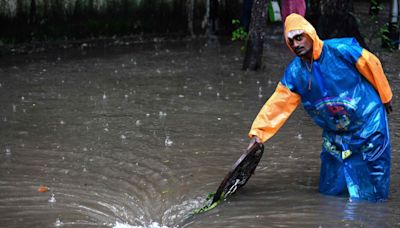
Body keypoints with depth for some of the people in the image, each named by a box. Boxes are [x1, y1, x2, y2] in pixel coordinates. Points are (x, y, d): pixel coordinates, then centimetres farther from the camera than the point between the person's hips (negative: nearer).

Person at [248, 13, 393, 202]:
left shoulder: (341, 50, -19)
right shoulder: (294, 73, -6)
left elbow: (372, 65, -7)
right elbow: (277, 104, -6)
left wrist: (384, 97, 4)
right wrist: (258, 133, -16)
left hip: (369, 124, -4)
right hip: (335, 135, 4)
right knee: (331, 190, 7)